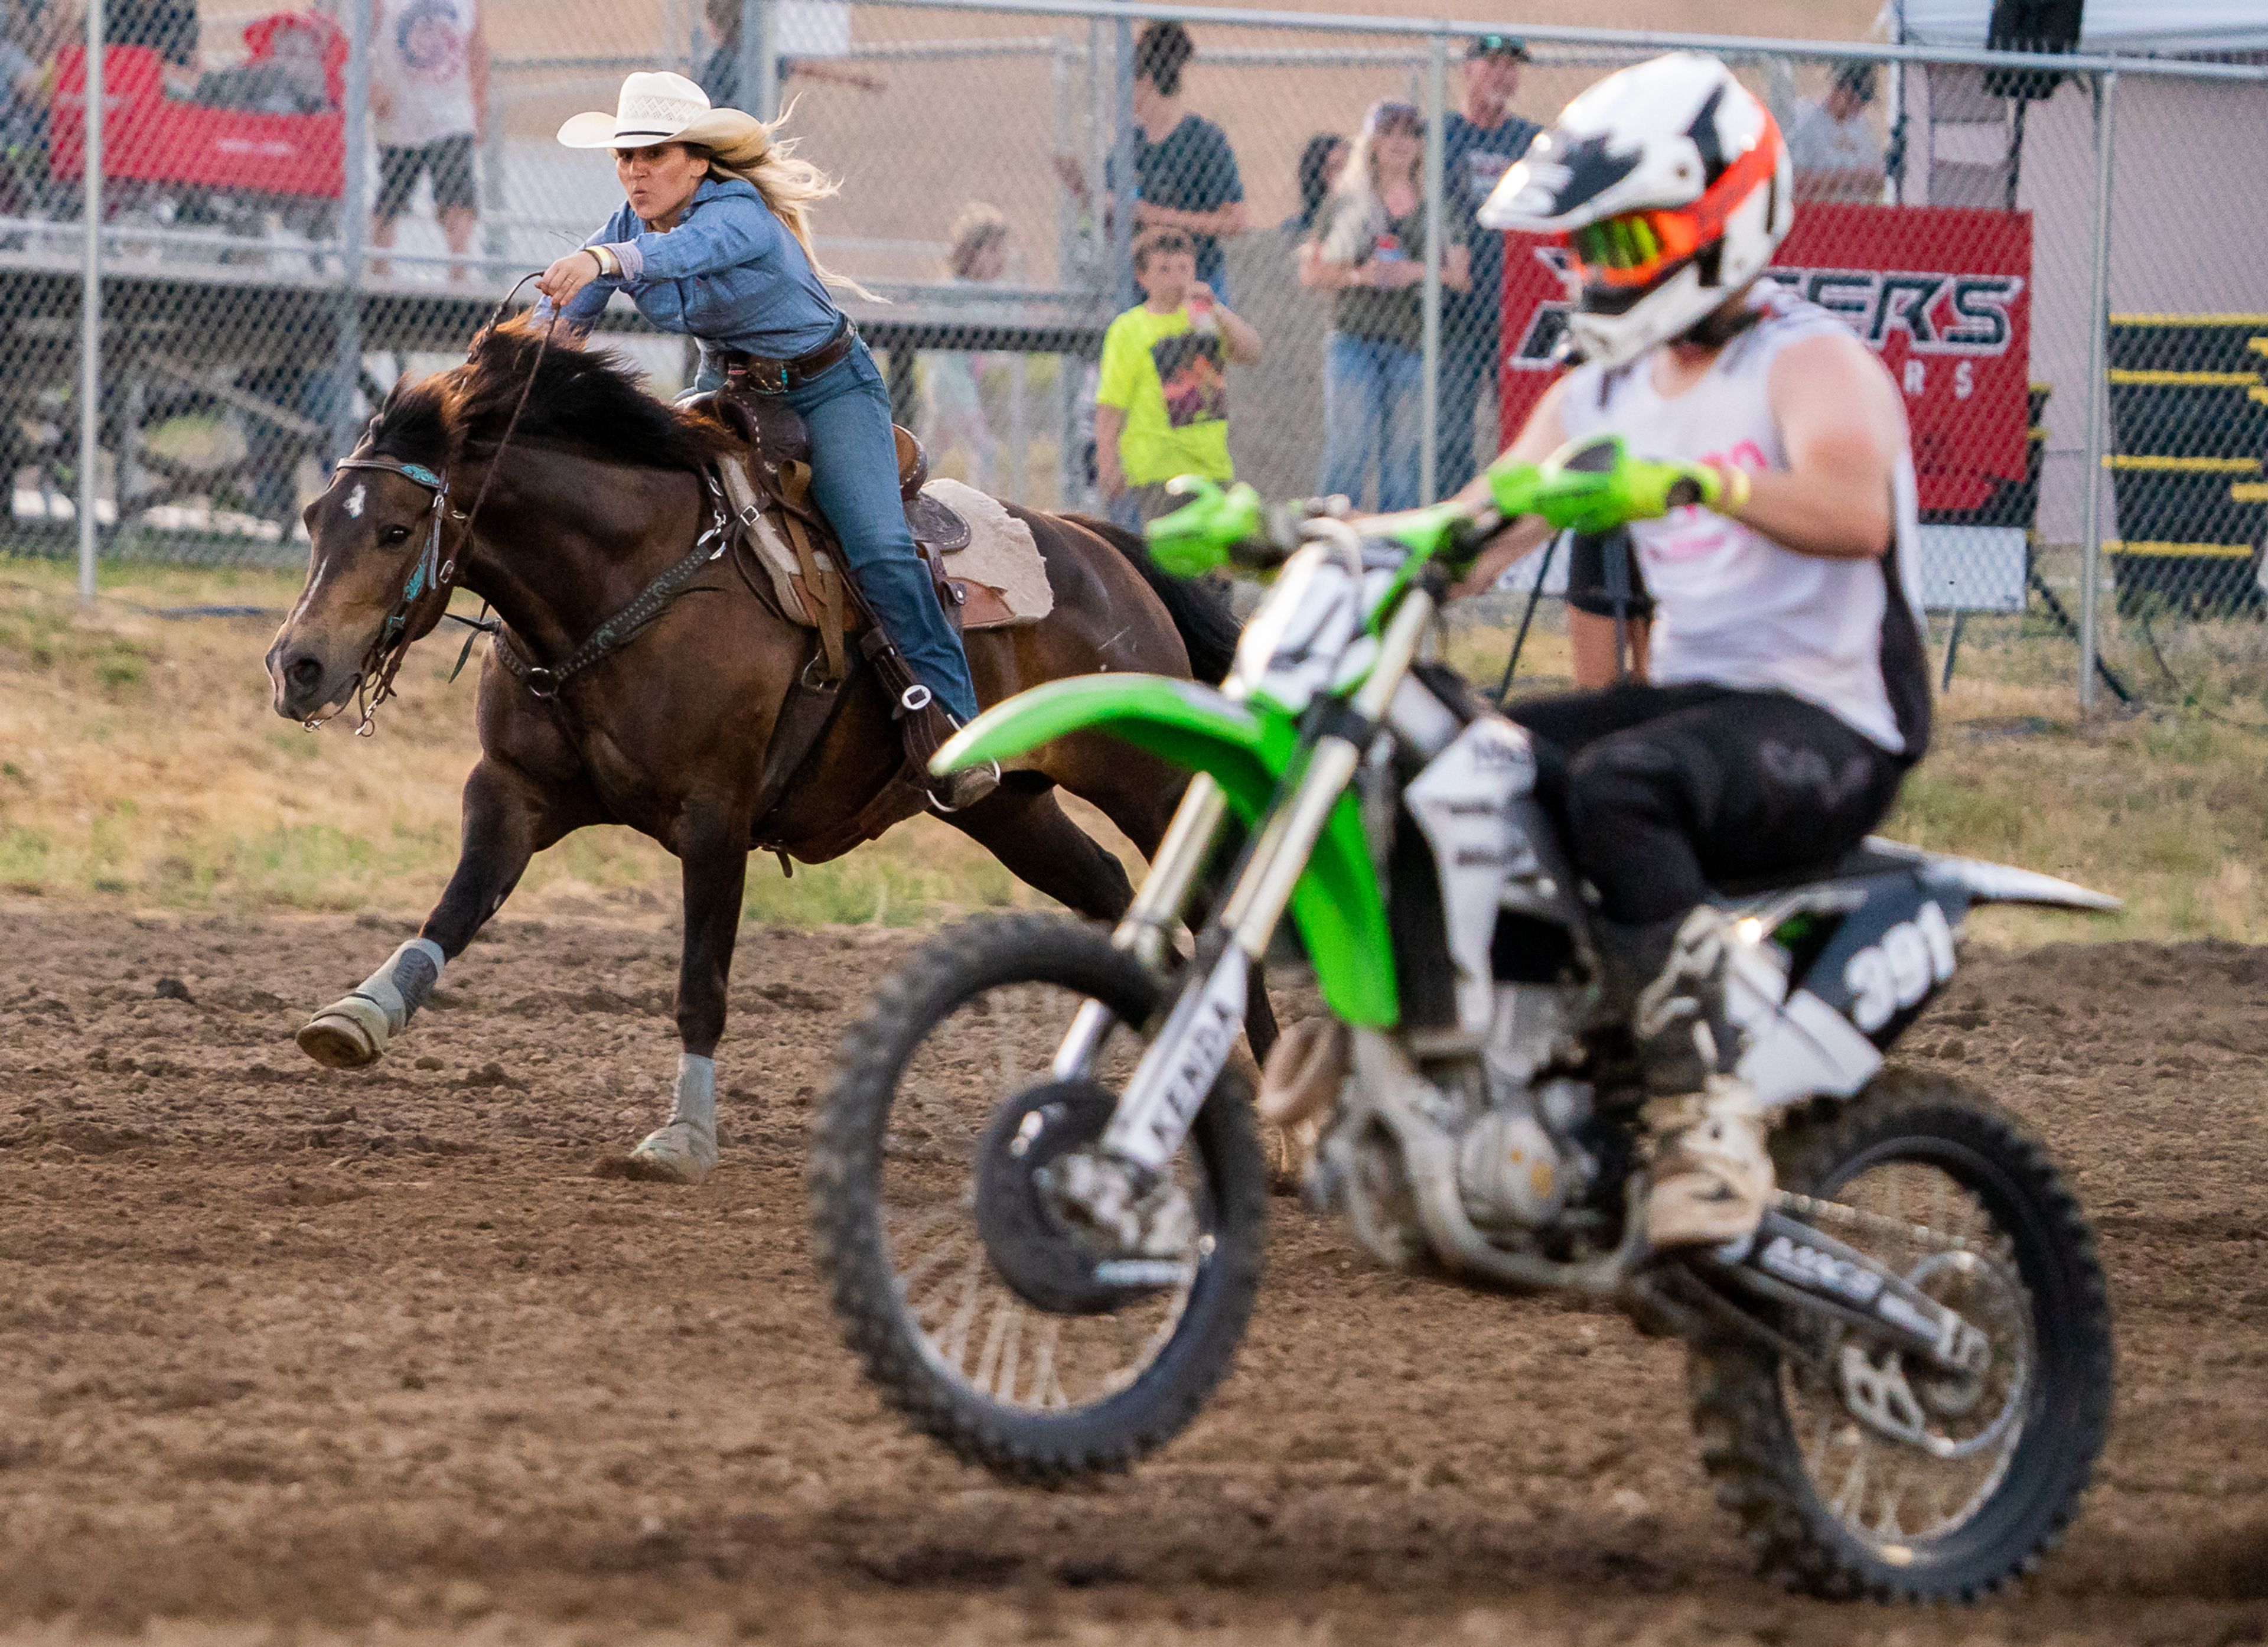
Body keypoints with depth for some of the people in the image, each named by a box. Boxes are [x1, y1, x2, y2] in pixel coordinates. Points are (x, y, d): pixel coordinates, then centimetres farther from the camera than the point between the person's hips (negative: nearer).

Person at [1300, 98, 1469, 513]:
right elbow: (1311, 273, 5)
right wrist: (1359, 275, -12)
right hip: (1355, 339, -2)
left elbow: (1461, 277, 8)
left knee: (1403, 455, 2)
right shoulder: (1345, 203, 7)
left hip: (1414, 342, 2)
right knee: (1348, 449, -9)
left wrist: (1418, 272, -10)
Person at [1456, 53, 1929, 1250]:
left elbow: (1855, 512, -28)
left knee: (1618, 783, -37)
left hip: (1827, 730, -8)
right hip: (1690, 698, 8)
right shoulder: (1603, 398, 17)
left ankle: (1708, 1121, -40)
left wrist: (1710, 482, -45)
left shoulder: (1808, 362, -7)